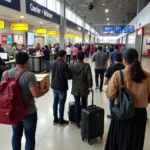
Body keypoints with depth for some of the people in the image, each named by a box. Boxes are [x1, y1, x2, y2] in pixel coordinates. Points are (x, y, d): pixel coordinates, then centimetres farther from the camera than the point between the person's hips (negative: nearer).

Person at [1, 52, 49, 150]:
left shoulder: (6, 73, -4)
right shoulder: (29, 75, -22)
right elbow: (36, 94, -27)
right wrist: (46, 90, -9)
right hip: (29, 112, -5)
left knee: (16, 135, 22)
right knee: (30, 137, 12)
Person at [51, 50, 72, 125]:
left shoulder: (53, 63, 1)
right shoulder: (64, 65, -21)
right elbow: (69, 76, -19)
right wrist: (71, 73, 1)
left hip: (54, 85, 7)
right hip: (62, 87, -7)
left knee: (55, 102, 15)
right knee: (61, 103, 5)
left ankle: (55, 119, 25)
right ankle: (61, 120, 16)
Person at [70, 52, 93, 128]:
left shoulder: (72, 66, -6)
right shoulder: (87, 66, -10)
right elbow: (89, 77, -15)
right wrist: (90, 86, -8)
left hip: (75, 88, 1)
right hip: (84, 88, 0)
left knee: (77, 105, 8)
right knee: (84, 105, 16)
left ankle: (77, 122, 15)